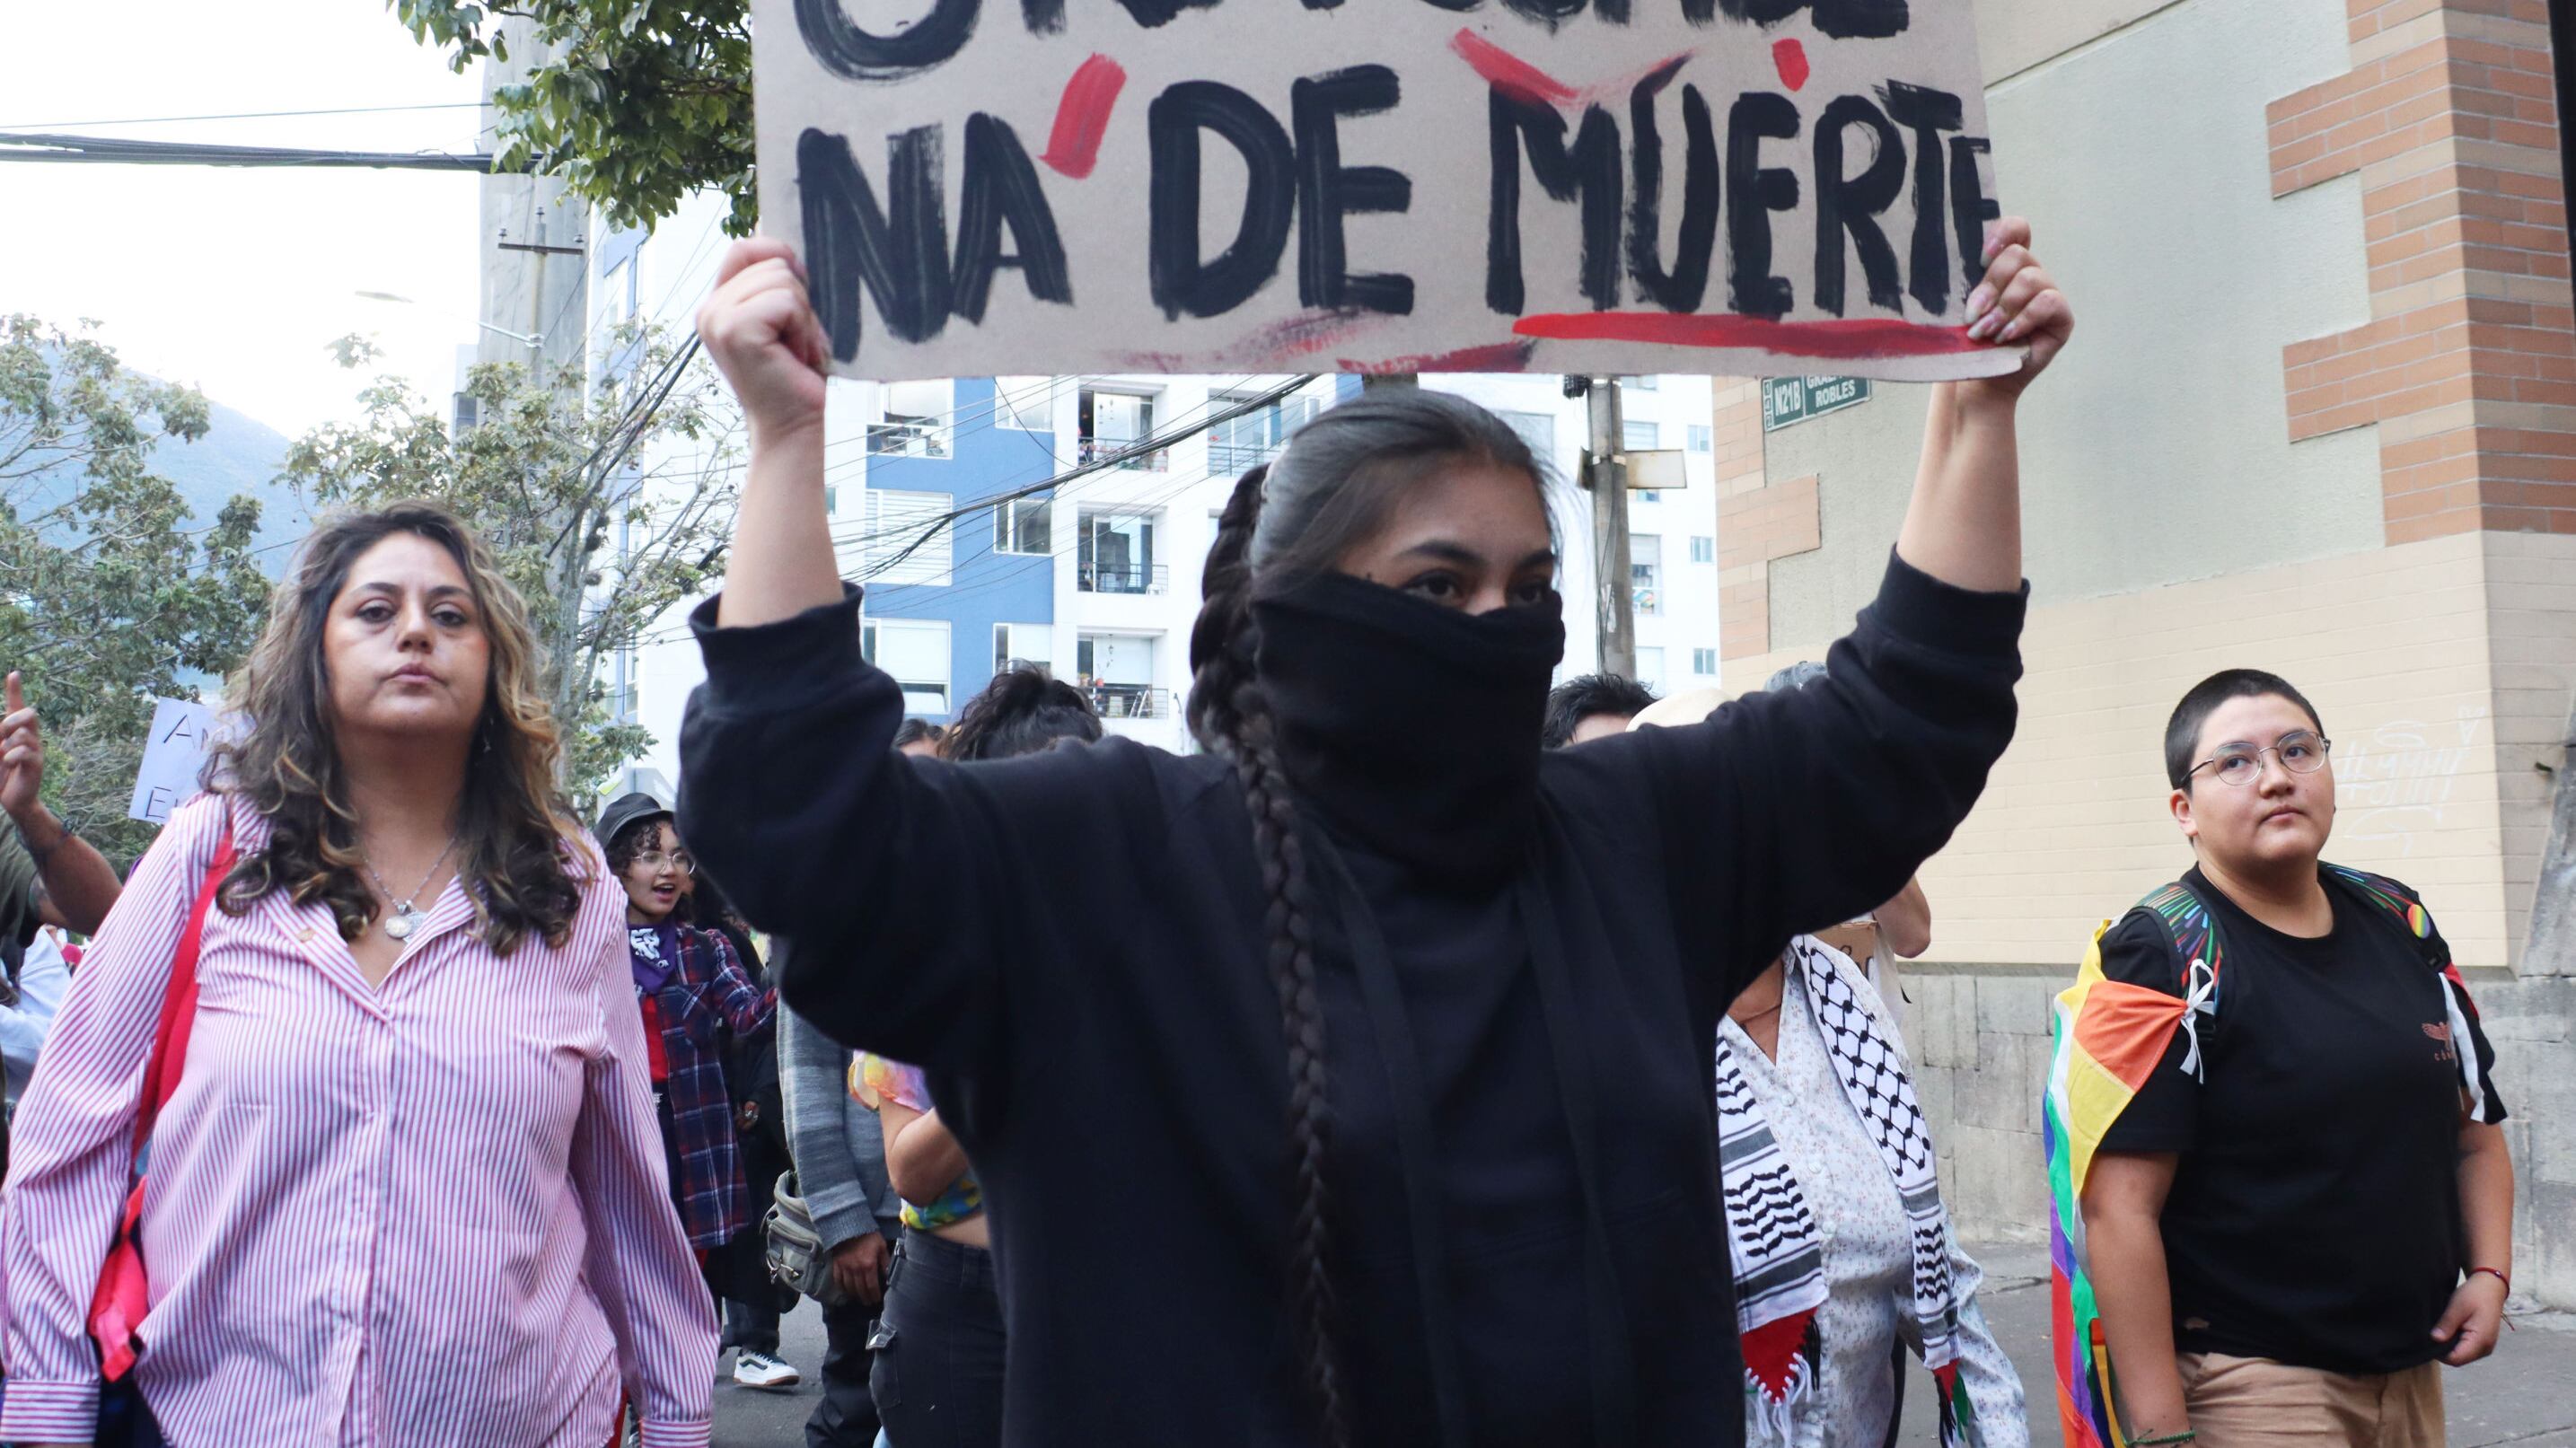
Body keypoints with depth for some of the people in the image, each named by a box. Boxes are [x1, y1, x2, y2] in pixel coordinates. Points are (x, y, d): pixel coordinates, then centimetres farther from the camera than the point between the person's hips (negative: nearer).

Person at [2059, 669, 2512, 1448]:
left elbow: (2474, 1126, 17)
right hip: (2252, 1384, -7)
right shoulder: (2165, 958, -14)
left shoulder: (2400, 924, 5)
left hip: (2413, 1371, 7)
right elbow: (2119, 1208, -19)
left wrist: (2489, 1271, 2)